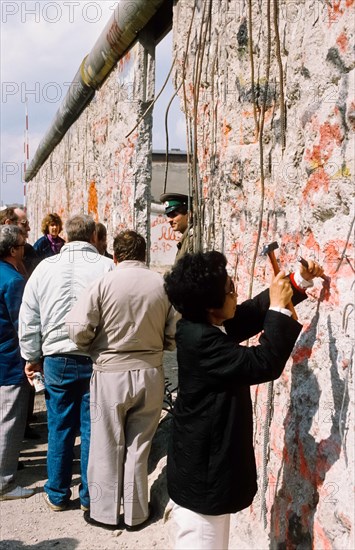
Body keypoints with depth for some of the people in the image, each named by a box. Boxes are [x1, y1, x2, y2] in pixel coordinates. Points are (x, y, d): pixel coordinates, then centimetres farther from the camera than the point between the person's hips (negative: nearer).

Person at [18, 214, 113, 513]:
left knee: (59, 428, 14)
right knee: (92, 429, 9)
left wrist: (32, 356, 16)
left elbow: (28, 318, 5)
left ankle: (57, 494, 26)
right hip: (96, 359, -2)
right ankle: (90, 496, 21)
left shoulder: (45, 267, 0)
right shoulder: (107, 267, -9)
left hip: (57, 359, 2)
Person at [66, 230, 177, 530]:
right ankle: (136, 513, 27)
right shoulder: (163, 284, -6)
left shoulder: (105, 282, -12)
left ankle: (105, 511, 27)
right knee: (139, 446, 15)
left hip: (111, 373, -2)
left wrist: (95, 348, 4)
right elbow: (174, 336, -3)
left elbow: (78, 328, -16)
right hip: (150, 373, 2)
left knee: (108, 445, 13)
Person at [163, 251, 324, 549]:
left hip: (207, 462, 10)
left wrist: (301, 281, 6)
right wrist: (279, 309, -23)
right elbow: (263, 364, -30)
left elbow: (253, 311, 12)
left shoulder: (207, 325, 0)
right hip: (201, 473, -10)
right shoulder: (200, 340, -29)